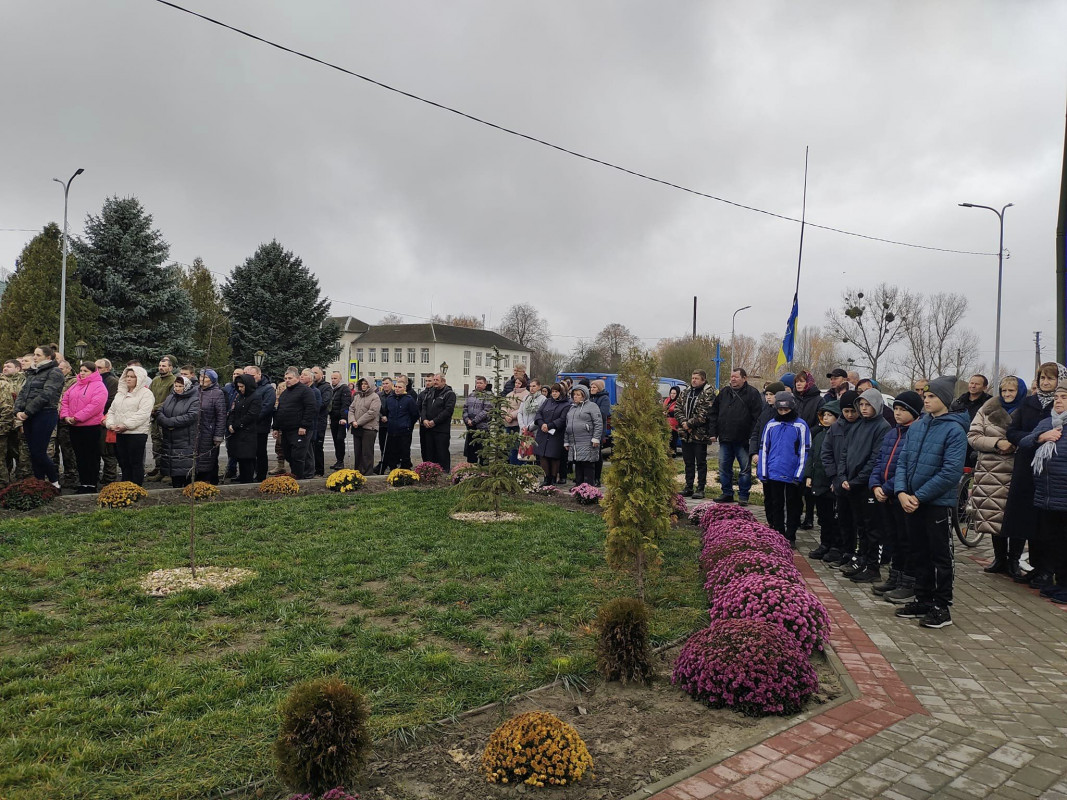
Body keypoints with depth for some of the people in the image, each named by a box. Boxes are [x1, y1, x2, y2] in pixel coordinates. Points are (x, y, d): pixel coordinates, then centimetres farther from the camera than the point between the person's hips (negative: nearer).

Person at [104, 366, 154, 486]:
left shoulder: (146, 394, -5)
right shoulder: (120, 393, 20)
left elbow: (143, 413, -16)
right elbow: (112, 410, 19)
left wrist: (126, 425, -20)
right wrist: (110, 424, 0)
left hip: (137, 433, -7)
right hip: (120, 434, 7)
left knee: (136, 463, -3)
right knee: (124, 463, 11)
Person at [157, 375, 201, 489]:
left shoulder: (194, 400, -4)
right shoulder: (170, 398, 15)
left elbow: (191, 416, -18)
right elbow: (159, 413, 7)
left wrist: (170, 422, -17)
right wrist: (166, 422, -14)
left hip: (186, 443, -6)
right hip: (169, 441, 6)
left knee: (186, 470, -5)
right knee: (174, 469, 10)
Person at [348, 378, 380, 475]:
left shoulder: (375, 397, -6)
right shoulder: (357, 396, 15)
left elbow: (372, 413, -15)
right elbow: (351, 409, 11)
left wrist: (358, 422, -15)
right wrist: (352, 421, -8)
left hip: (369, 428, -7)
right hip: (356, 428, 7)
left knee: (367, 453, -4)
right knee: (357, 452, 13)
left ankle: (366, 473, 2)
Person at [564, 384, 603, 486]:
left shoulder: (592, 406, -2)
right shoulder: (571, 408, 21)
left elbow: (599, 423, -9)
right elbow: (567, 426, 24)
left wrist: (595, 438, -16)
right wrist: (566, 442, 19)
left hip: (587, 444, -7)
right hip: (573, 444, 7)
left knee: (587, 466, -5)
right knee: (578, 466, 11)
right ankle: (578, 486, 17)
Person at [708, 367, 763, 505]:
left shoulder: (752, 393, -4)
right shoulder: (724, 393, 12)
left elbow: (758, 417, -9)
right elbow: (713, 414, 14)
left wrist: (754, 436, -15)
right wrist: (712, 433, 6)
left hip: (743, 440, -5)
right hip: (725, 439, 5)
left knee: (745, 469, 3)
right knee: (724, 468, 9)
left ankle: (743, 495, 13)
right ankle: (727, 494, 21)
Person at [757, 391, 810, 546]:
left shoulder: (800, 426, -5)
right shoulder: (771, 425, 3)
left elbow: (804, 451, -5)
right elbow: (764, 449, 7)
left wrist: (799, 474, -9)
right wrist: (763, 473, 3)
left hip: (792, 475, -3)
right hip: (774, 474, 3)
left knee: (792, 506, 9)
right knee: (776, 505, 11)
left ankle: (790, 538, 18)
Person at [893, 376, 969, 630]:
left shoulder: (954, 430, -11)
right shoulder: (917, 426, 7)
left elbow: (951, 473, -18)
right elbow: (902, 461, 6)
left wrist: (919, 496, -17)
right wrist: (901, 491, -9)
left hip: (938, 503, -6)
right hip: (911, 502, 6)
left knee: (940, 556, 5)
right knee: (921, 554, 16)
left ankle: (941, 607, 15)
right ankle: (923, 601, 27)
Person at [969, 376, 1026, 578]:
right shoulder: (988, 410, 9)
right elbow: (972, 437, 3)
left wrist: (1016, 446, -12)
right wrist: (997, 442, -11)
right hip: (991, 472, 1)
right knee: (994, 515, 4)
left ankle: (1014, 560, 11)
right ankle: (1000, 559, 18)